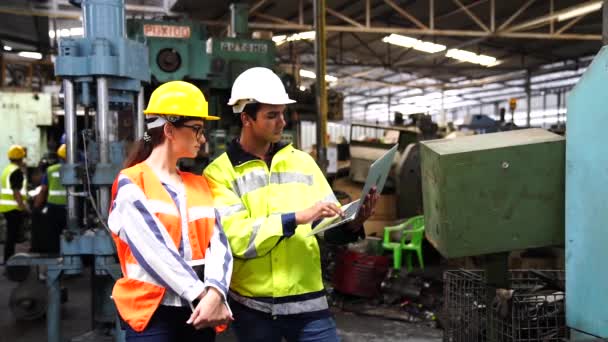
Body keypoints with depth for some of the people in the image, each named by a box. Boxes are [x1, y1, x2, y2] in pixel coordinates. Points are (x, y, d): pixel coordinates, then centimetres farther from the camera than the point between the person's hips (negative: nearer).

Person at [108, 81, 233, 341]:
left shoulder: (200, 184, 13)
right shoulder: (131, 183, -4)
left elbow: (218, 242, 0)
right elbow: (153, 248, -15)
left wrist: (214, 293, -17)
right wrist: (201, 295, -19)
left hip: (200, 311, 5)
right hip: (153, 311, -5)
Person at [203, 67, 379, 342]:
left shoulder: (301, 161, 8)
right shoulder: (220, 173, -5)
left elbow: (329, 226, 7)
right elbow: (235, 238, -18)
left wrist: (352, 223, -14)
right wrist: (297, 217, -23)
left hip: (307, 300, 3)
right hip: (252, 306, -2)